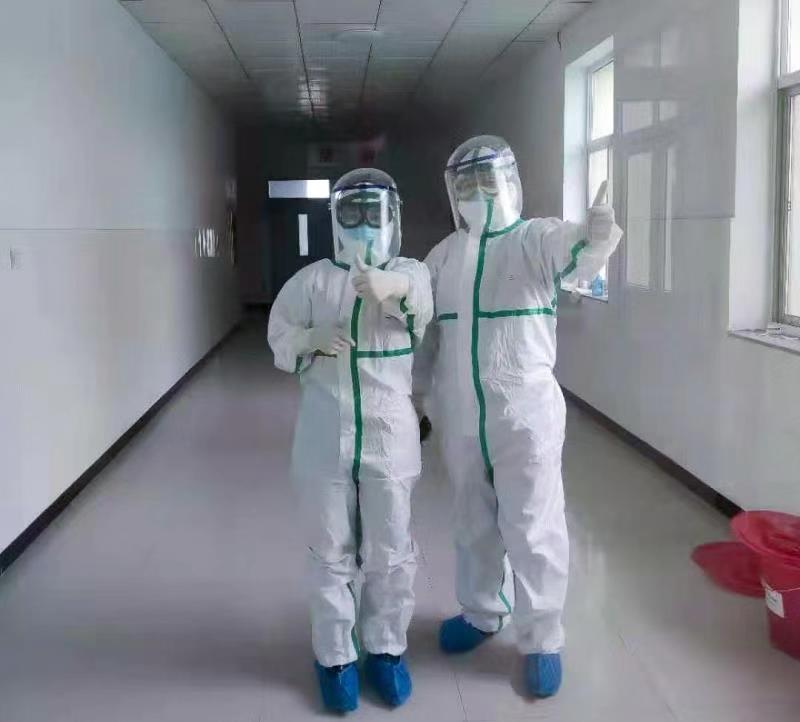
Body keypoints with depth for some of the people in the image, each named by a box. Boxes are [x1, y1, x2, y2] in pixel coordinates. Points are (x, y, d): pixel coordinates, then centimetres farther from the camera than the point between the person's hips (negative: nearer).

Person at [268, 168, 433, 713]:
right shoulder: (312, 279, 1)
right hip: (326, 434, 1)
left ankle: (386, 648, 31)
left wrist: (395, 290, -50)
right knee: (331, 550, 11)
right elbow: (279, 335, 8)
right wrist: (311, 339, -15)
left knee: (390, 551, 11)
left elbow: (422, 302, -26)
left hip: (391, 434, 0)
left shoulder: (410, 273, -2)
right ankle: (336, 655, 27)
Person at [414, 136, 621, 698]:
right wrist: (415, 395, 15)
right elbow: (426, 330, 15)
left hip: (526, 412, -4)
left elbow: (578, 254, -28)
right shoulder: (445, 255, 9)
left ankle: (541, 640, 19)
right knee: (474, 523, 19)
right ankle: (481, 613, 39)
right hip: (460, 416, 5)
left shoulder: (537, 239, -5)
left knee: (532, 528, 3)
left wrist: (599, 236, -50)